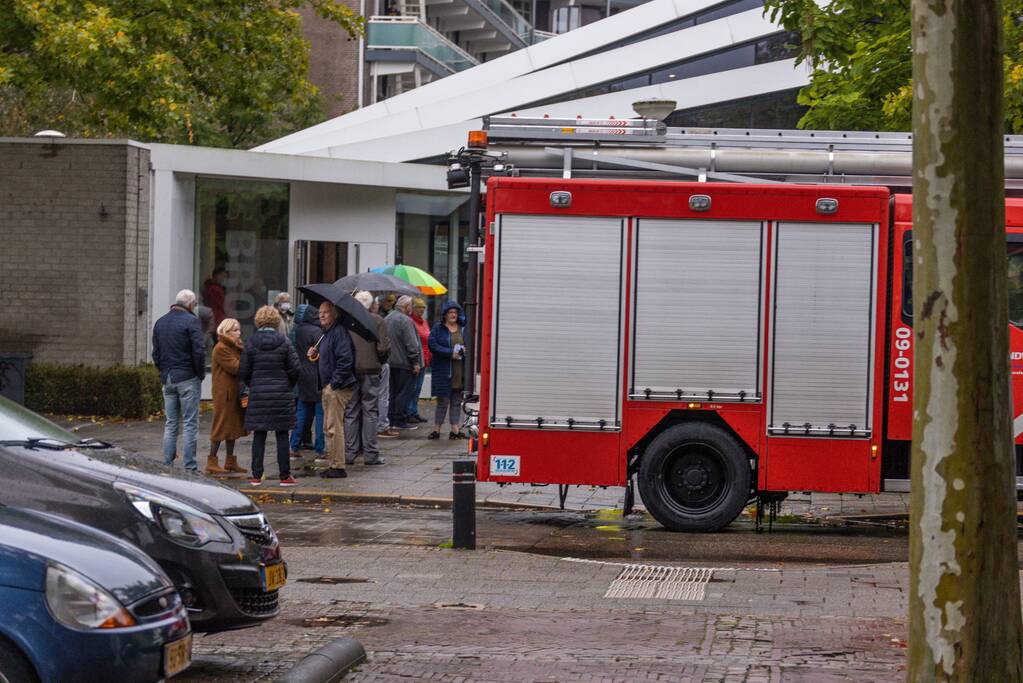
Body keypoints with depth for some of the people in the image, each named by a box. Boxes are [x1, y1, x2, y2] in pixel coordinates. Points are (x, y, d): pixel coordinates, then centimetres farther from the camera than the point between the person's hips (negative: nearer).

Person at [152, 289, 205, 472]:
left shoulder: (160, 322, 13)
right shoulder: (191, 321, -9)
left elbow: (155, 353, 15)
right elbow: (198, 351, -14)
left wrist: (164, 371, 17)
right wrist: (201, 373, -2)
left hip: (167, 379, 6)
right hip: (188, 378, -6)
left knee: (170, 423, 11)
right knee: (190, 423, -3)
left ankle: (167, 465, 9)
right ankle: (190, 467, -5)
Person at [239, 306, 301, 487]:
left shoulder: (251, 343, -3)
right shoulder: (283, 341, -4)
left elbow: (244, 371, 0)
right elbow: (294, 369, -4)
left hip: (258, 394, 1)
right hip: (281, 394, -1)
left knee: (259, 436, 6)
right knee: (282, 435, 4)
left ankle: (256, 475, 5)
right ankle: (285, 476, 5)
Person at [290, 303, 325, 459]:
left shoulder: (296, 331, 6)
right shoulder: (316, 332, -15)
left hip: (302, 376, 7)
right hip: (316, 378, -7)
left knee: (302, 413, 14)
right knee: (320, 413, 0)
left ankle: (294, 447, 14)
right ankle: (319, 450, 0)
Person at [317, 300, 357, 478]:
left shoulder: (339, 333, -15)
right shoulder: (327, 333, 16)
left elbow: (345, 360, -22)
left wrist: (334, 383, -21)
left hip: (338, 388, -11)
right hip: (328, 387, 11)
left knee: (334, 427, -7)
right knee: (328, 428, 14)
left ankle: (338, 467, -3)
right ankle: (333, 464, 20)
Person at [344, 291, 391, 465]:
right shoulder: (377, 321, -5)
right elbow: (384, 347, -10)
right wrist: (380, 361, 9)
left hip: (349, 372, 2)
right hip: (371, 371, -2)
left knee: (350, 412, 8)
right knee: (370, 412, 3)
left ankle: (349, 453, 8)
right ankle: (370, 454, 2)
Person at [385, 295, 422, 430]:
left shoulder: (387, 319, 12)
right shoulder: (405, 320, -16)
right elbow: (411, 343, -19)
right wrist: (416, 362, -13)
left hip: (391, 362, 9)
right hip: (404, 363, -9)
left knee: (393, 392, 15)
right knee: (404, 392, -3)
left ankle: (391, 419, 18)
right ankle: (400, 420, -2)